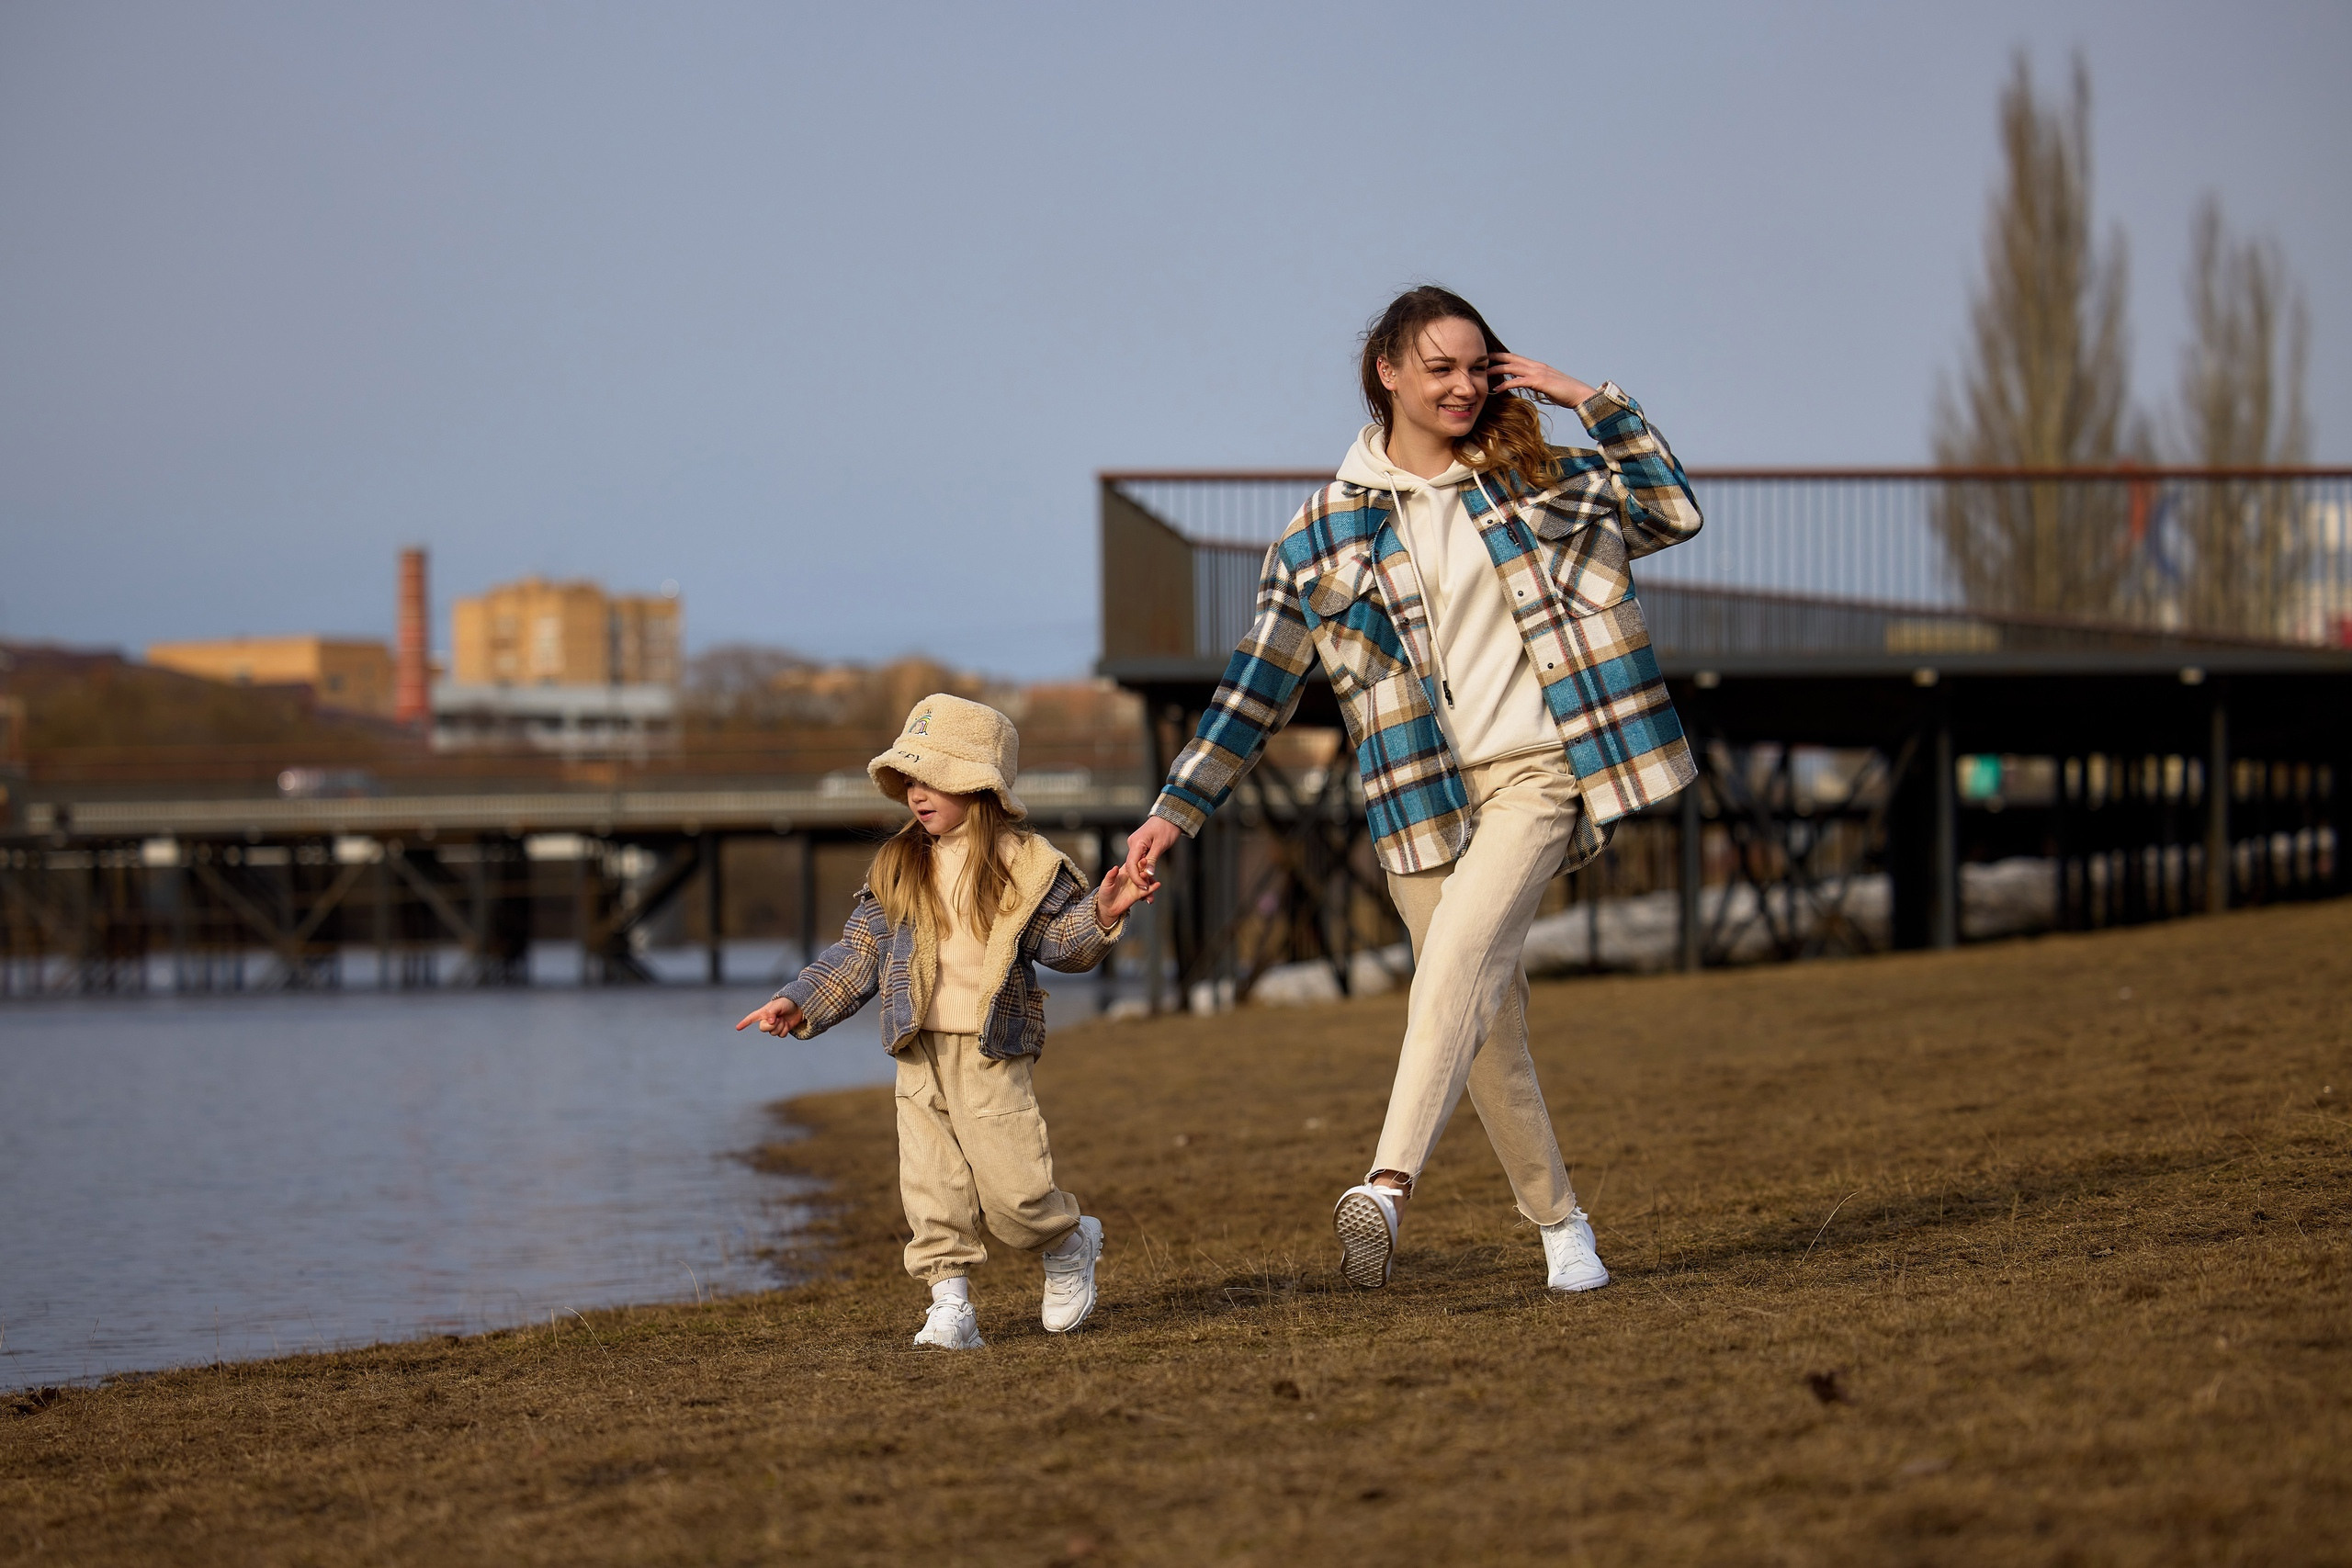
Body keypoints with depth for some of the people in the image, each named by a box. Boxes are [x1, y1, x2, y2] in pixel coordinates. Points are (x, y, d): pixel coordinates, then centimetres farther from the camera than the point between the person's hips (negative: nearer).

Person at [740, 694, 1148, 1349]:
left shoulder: (1026, 864, 0)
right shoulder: (896, 869, 9)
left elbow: (1058, 939, 1)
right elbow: (857, 954, 12)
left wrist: (1098, 917, -19)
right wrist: (800, 1003, 4)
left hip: (992, 1054, -3)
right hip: (920, 1055, 4)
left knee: (1011, 1187, -5)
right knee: (931, 1186, -1)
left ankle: (1069, 1245, 23)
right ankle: (950, 1302, 6)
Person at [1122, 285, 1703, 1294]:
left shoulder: (1534, 484, 11)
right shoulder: (1324, 534, 7)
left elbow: (1673, 509, 17)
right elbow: (1256, 688, 10)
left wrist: (1589, 401, 7)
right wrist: (1175, 811, 6)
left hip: (1535, 775, -1)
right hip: (1422, 796, 1)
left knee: (1458, 959, -23)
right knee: (1486, 1021, 2)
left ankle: (1386, 1187, -34)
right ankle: (1559, 1223, 16)